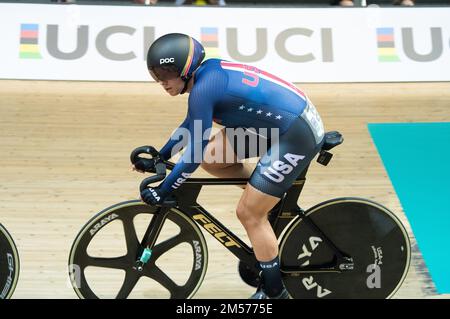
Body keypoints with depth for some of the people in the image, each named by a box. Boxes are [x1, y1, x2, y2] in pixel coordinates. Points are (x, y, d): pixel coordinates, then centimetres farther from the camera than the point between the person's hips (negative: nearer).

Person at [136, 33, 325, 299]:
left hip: (297, 135, -9)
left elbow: (194, 155, -18)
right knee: (211, 157, 6)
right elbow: (190, 125, 20)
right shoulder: (209, 71, 6)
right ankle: (271, 195, 19)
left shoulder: (203, 89, -21)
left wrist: (162, 192, -7)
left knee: (249, 214, -3)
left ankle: (275, 292, 14)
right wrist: (158, 158, 24)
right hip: (282, 121, 9)